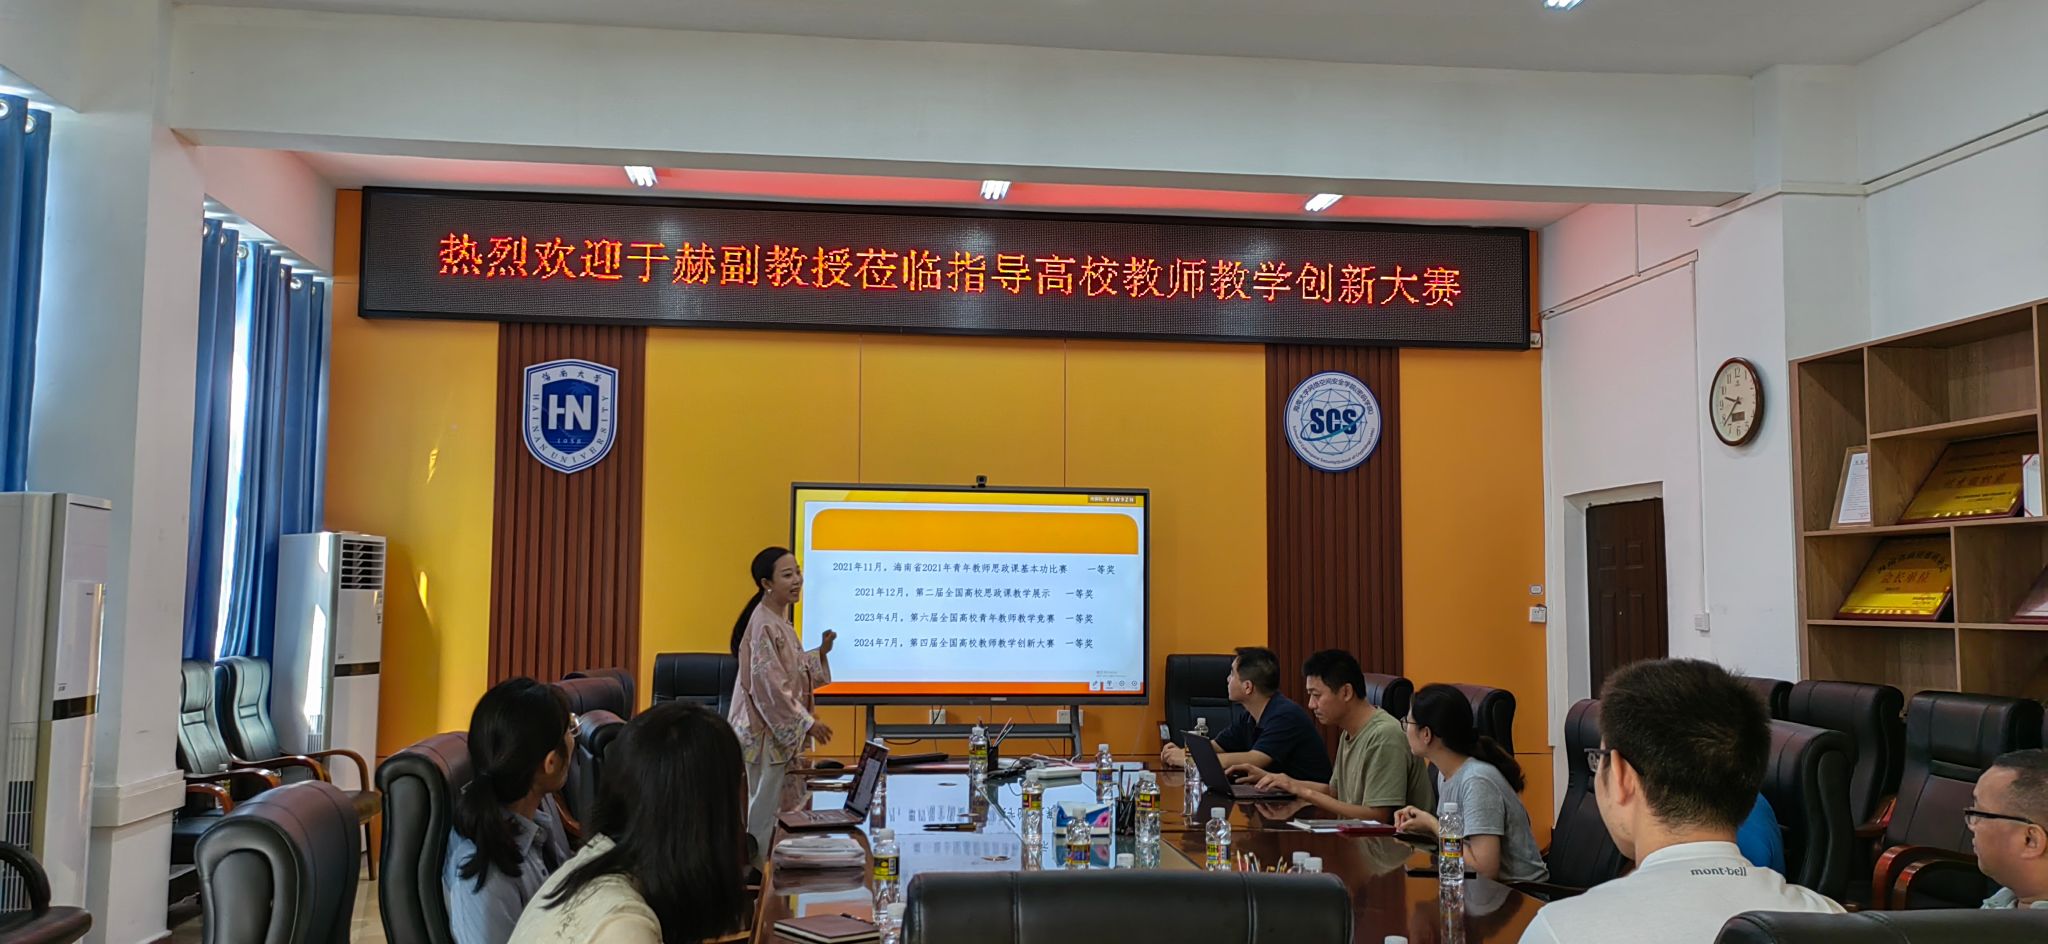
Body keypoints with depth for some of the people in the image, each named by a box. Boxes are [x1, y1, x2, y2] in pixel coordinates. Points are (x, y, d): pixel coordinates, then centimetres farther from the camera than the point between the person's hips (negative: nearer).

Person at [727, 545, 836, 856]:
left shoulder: (779, 621, 11)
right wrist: (807, 722, -18)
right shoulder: (764, 625, -18)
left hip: (782, 730, 9)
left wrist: (821, 652, 5)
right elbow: (769, 684, -21)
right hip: (768, 731, -9)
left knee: (775, 808, 15)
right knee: (764, 810, -1)